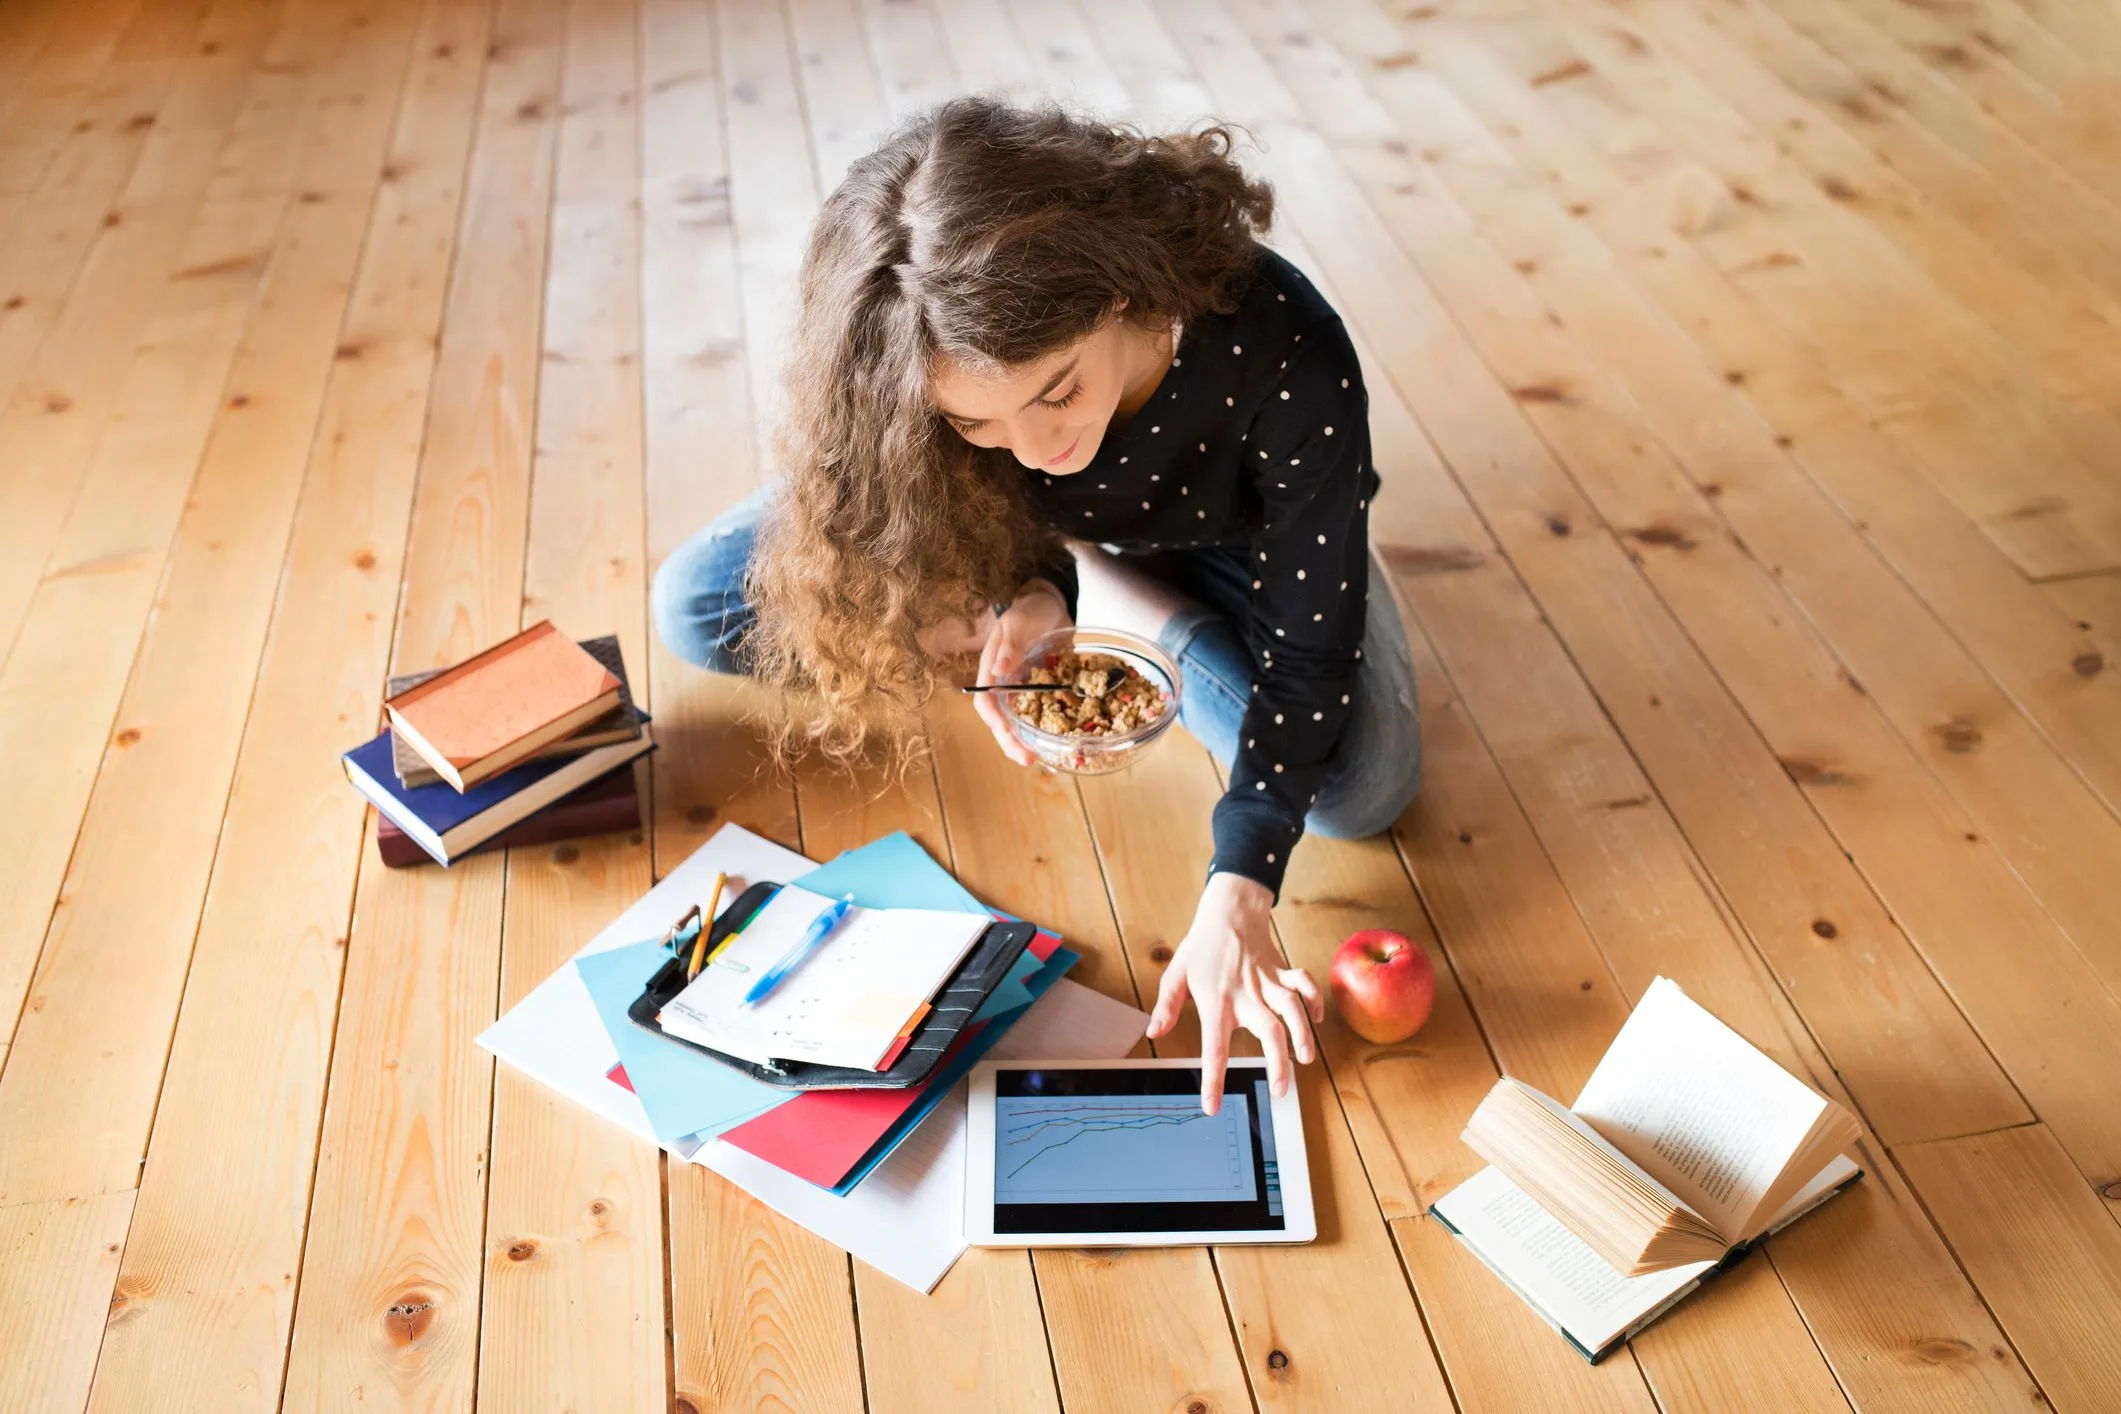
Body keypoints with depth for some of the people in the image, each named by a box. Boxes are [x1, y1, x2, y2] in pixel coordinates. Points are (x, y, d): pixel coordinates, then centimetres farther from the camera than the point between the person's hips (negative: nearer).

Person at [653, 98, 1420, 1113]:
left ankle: (1125, 611, -2)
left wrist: (1234, 898, -39)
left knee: (1362, 790, -27)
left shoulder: (1285, 356, -41)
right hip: (1051, 534, 3)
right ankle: (1104, 602, -2)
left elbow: (1307, 649, -32)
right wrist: (1034, 591, -37)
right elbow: (974, 524, -13)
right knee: (697, 606, -11)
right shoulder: (946, 377, -33)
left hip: (1227, 543, -2)